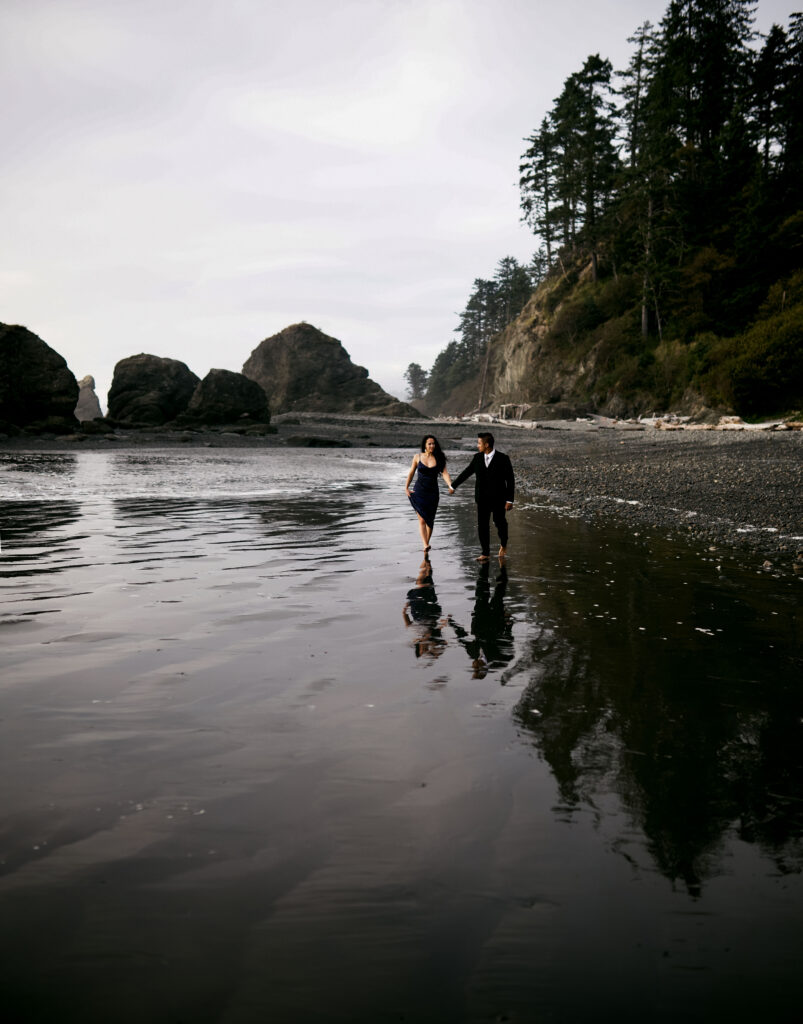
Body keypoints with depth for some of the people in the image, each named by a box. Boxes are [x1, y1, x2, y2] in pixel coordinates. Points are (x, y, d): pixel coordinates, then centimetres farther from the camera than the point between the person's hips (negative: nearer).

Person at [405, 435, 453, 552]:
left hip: (433, 493, 1)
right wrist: (406, 487, 8)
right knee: (422, 519, -12)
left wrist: (451, 486, -28)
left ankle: (427, 542, 27)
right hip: (418, 492, -1)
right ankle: (425, 545, -20)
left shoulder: (439, 458, -2)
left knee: (430, 520, 10)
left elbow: (445, 473, -11)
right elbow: (411, 472, 11)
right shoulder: (417, 456, 0)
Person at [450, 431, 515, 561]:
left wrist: (510, 500, -13)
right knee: (482, 525, -2)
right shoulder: (477, 458, 0)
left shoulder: (503, 459, -12)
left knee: (500, 523, 11)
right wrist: (454, 486, 22)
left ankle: (503, 544, 39)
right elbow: (466, 473, 13)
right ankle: (485, 554, 5)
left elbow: (510, 480, -9)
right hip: (482, 499, 3)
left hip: (498, 499, -3)